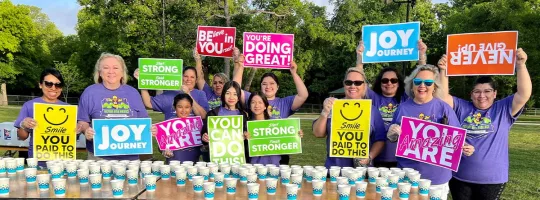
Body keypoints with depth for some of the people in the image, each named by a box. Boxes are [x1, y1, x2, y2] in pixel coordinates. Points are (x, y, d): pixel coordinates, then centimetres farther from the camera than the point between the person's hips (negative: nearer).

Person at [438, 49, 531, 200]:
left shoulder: (503, 109, 3)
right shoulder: (462, 108, 5)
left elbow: (524, 94, -8)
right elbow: (443, 96, -3)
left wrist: (520, 65, -19)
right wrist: (444, 71, -14)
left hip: (492, 179, -1)